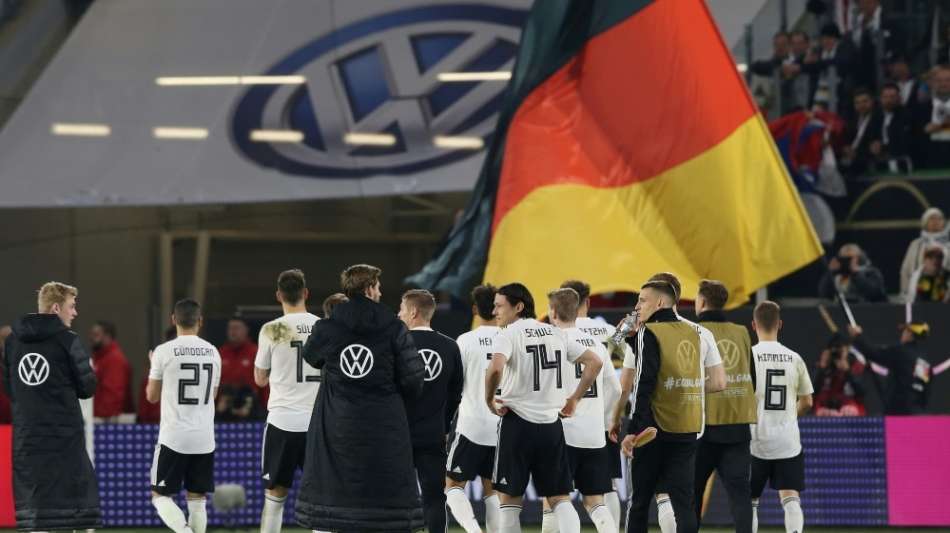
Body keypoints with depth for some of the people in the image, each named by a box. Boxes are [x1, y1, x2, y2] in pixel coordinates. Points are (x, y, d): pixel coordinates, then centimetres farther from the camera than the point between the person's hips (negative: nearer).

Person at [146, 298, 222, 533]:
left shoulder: (164, 351, -7)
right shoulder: (212, 352, 5)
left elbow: (152, 396, 3)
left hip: (173, 437, -3)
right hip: (204, 438, 3)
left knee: (161, 496, 5)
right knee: (197, 500, 10)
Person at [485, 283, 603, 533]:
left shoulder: (509, 334, -7)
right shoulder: (556, 333, 11)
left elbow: (495, 368, -26)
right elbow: (595, 362, 11)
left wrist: (489, 400, -10)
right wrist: (574, 399, 15)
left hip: (518, 421, -5)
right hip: (552, 423, 5)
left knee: (510, 498, 6)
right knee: (559, 497, 8)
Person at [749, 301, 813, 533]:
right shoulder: (794, 359, 4)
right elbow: (806, 402, 10)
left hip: (757, 438, -2)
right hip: (789, 439, 2)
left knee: (750, 500, 10)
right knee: (791, 498, 1)